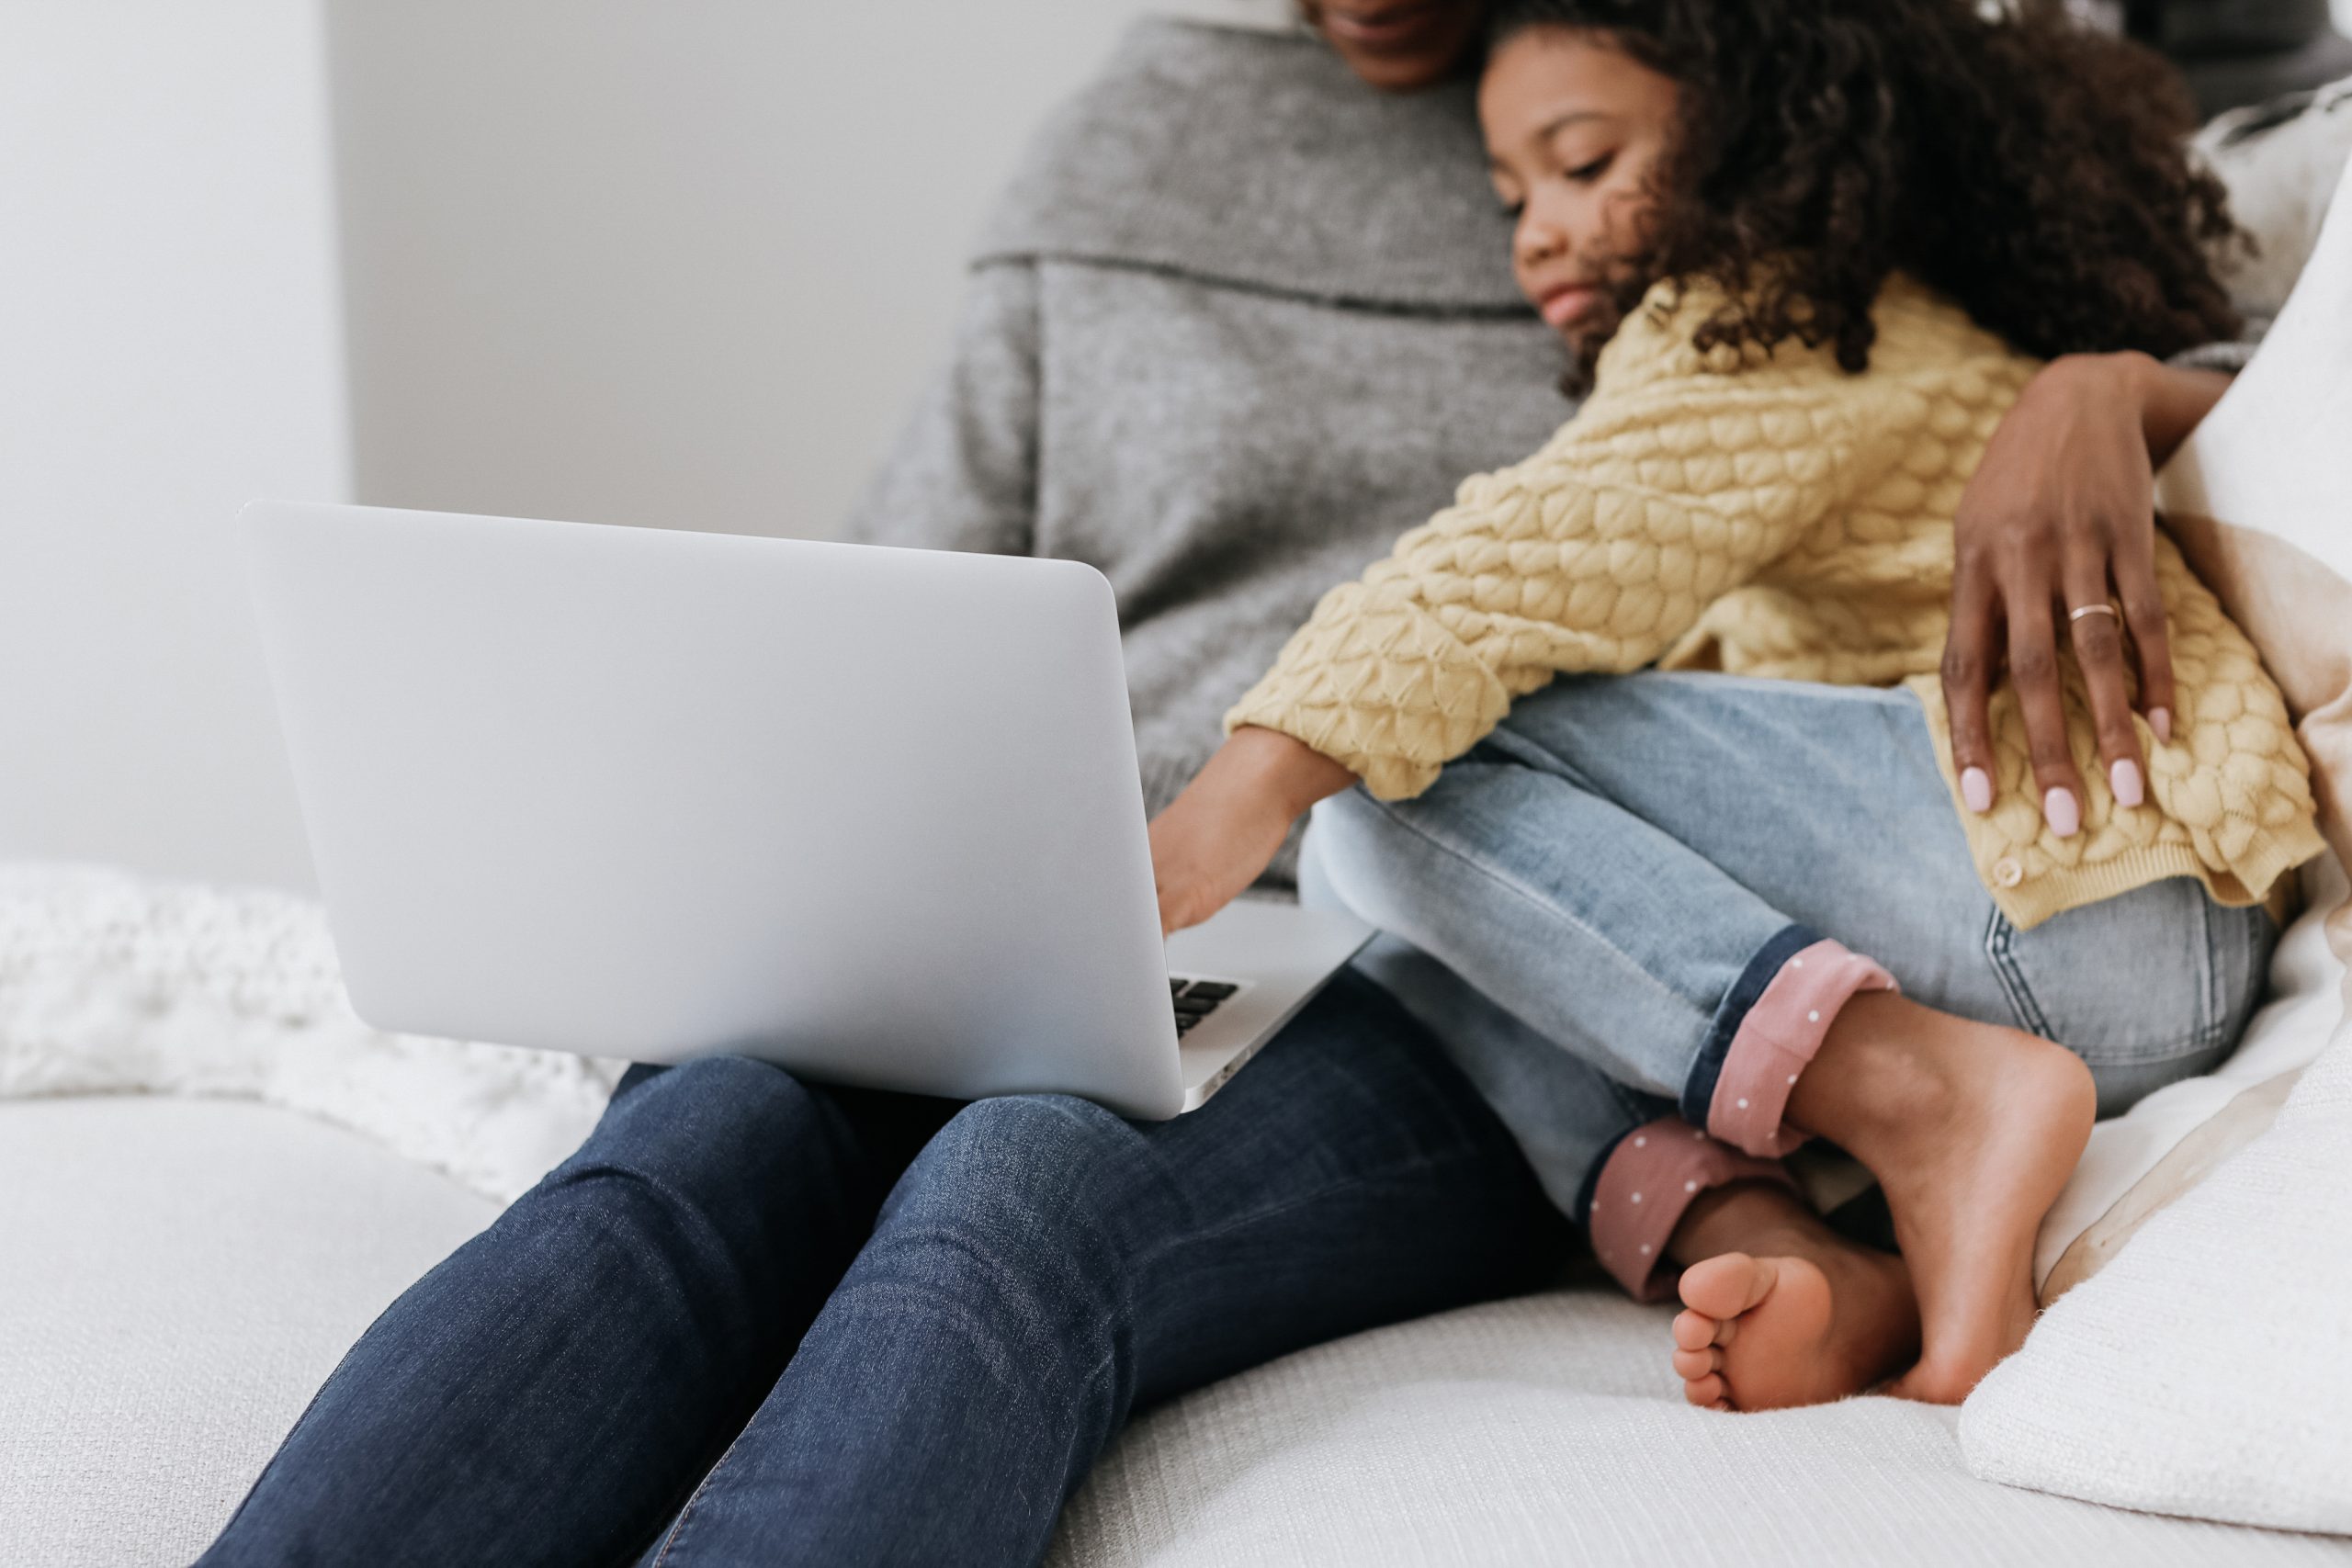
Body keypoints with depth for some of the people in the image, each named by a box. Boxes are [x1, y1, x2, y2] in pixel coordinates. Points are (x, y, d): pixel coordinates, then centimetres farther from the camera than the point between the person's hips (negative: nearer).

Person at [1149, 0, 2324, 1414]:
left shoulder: (1779, 317, 1)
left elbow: (1550, 553, -17)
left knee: (1420, 771, -15)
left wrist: (1246, 796, -28)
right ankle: (1771, 1251, -17)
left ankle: (1928, 1103, -25)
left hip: (2076, 879, -10)